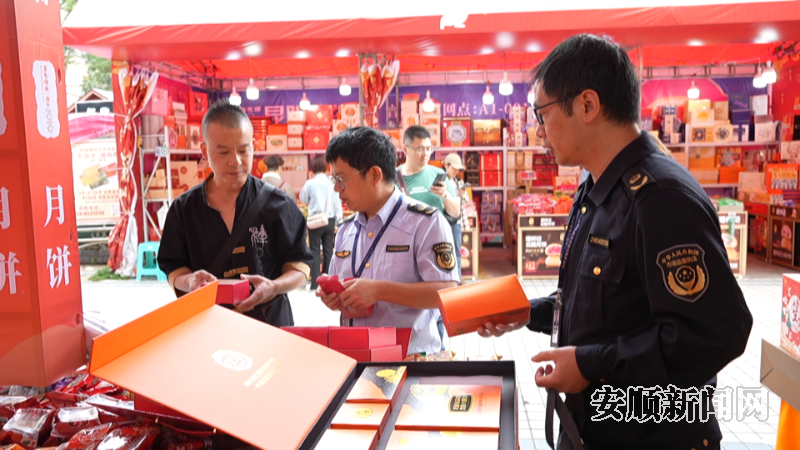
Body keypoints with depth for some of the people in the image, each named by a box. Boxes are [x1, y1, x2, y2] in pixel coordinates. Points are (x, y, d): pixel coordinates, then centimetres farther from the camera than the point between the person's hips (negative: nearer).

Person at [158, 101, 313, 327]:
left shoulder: (277, 203, -7)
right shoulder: (184, 209, -1)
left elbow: (299, 266, -4)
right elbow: (174, 270, 4)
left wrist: (274, 287, -24)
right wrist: (189, 281, -19)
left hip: (270, 324, -1)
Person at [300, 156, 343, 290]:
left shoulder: (310, 183, -7)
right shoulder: (332, 183, -2)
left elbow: (303, 200, 7)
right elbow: (338, 203, 2)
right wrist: (337, 221, 10)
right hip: (329, 220, 2)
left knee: (314, 251, 4)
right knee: (328, 251, 9)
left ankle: (315, 282, 0)